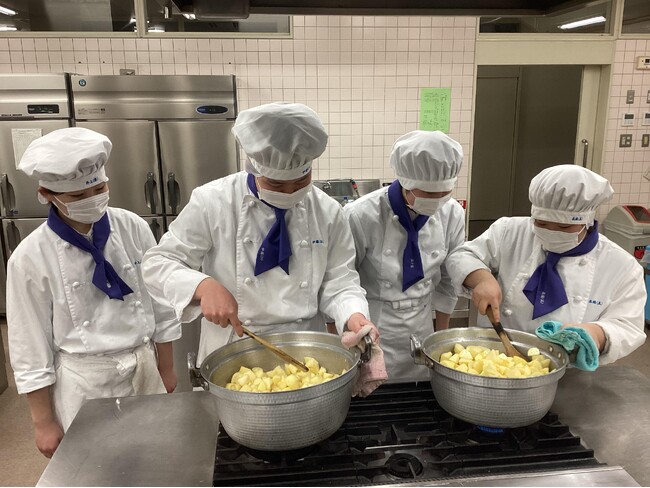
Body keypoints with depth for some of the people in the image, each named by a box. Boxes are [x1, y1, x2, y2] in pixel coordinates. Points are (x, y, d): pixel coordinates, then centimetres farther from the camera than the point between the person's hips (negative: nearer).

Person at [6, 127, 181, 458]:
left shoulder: (133, 228, -8)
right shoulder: (30, 258, -14)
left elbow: (160, 304, 2)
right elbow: (30, 350, -7)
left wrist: (166, 370, 8)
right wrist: (44, 422, -1)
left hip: (144, 371, 3)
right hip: (83, 385, -2)